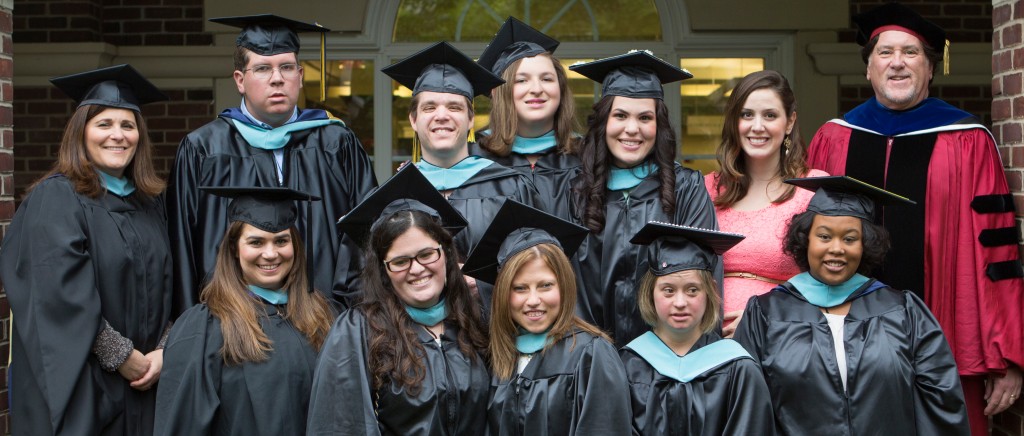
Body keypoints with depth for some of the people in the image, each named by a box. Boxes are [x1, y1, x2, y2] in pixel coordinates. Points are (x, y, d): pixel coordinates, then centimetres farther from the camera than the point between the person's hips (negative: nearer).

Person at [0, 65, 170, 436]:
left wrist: (163, 351, -5)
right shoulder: (54, 199, -9)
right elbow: (63, 296, -17)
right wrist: (122, 356, -15)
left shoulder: (149, 203, 10)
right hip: (76, 386, -6)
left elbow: (167, 286, 9)